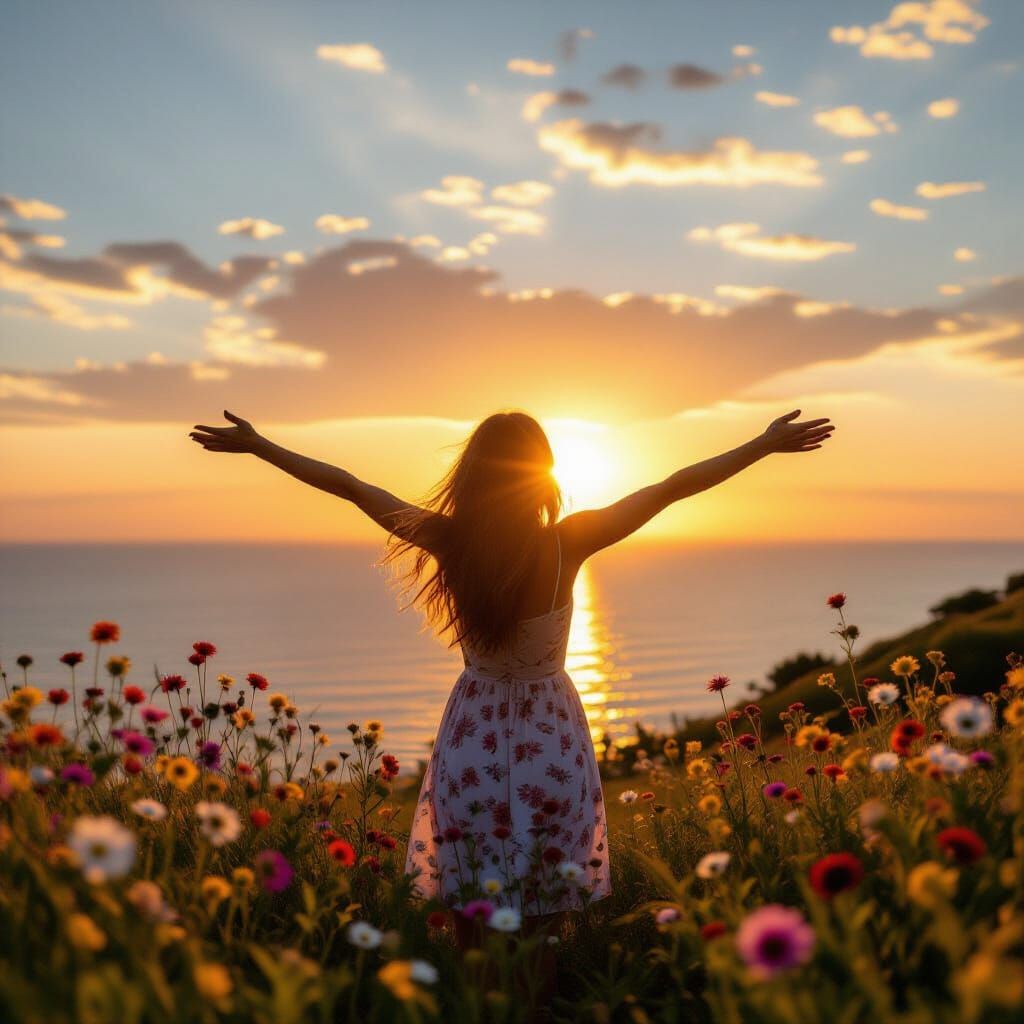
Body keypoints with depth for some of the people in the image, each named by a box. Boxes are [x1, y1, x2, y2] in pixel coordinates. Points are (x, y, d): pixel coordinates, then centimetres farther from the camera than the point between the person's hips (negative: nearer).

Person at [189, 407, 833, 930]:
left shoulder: (449, 543, -15)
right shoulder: (567, 544, -18)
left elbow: (346, 484, -5)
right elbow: (674, 486, -11)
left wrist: (256, 445, 5)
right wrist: (768, 444, -3)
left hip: (473, 739, 1)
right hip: (551, 743, -1)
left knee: (472, 913, 16)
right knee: (549, 914, 15)